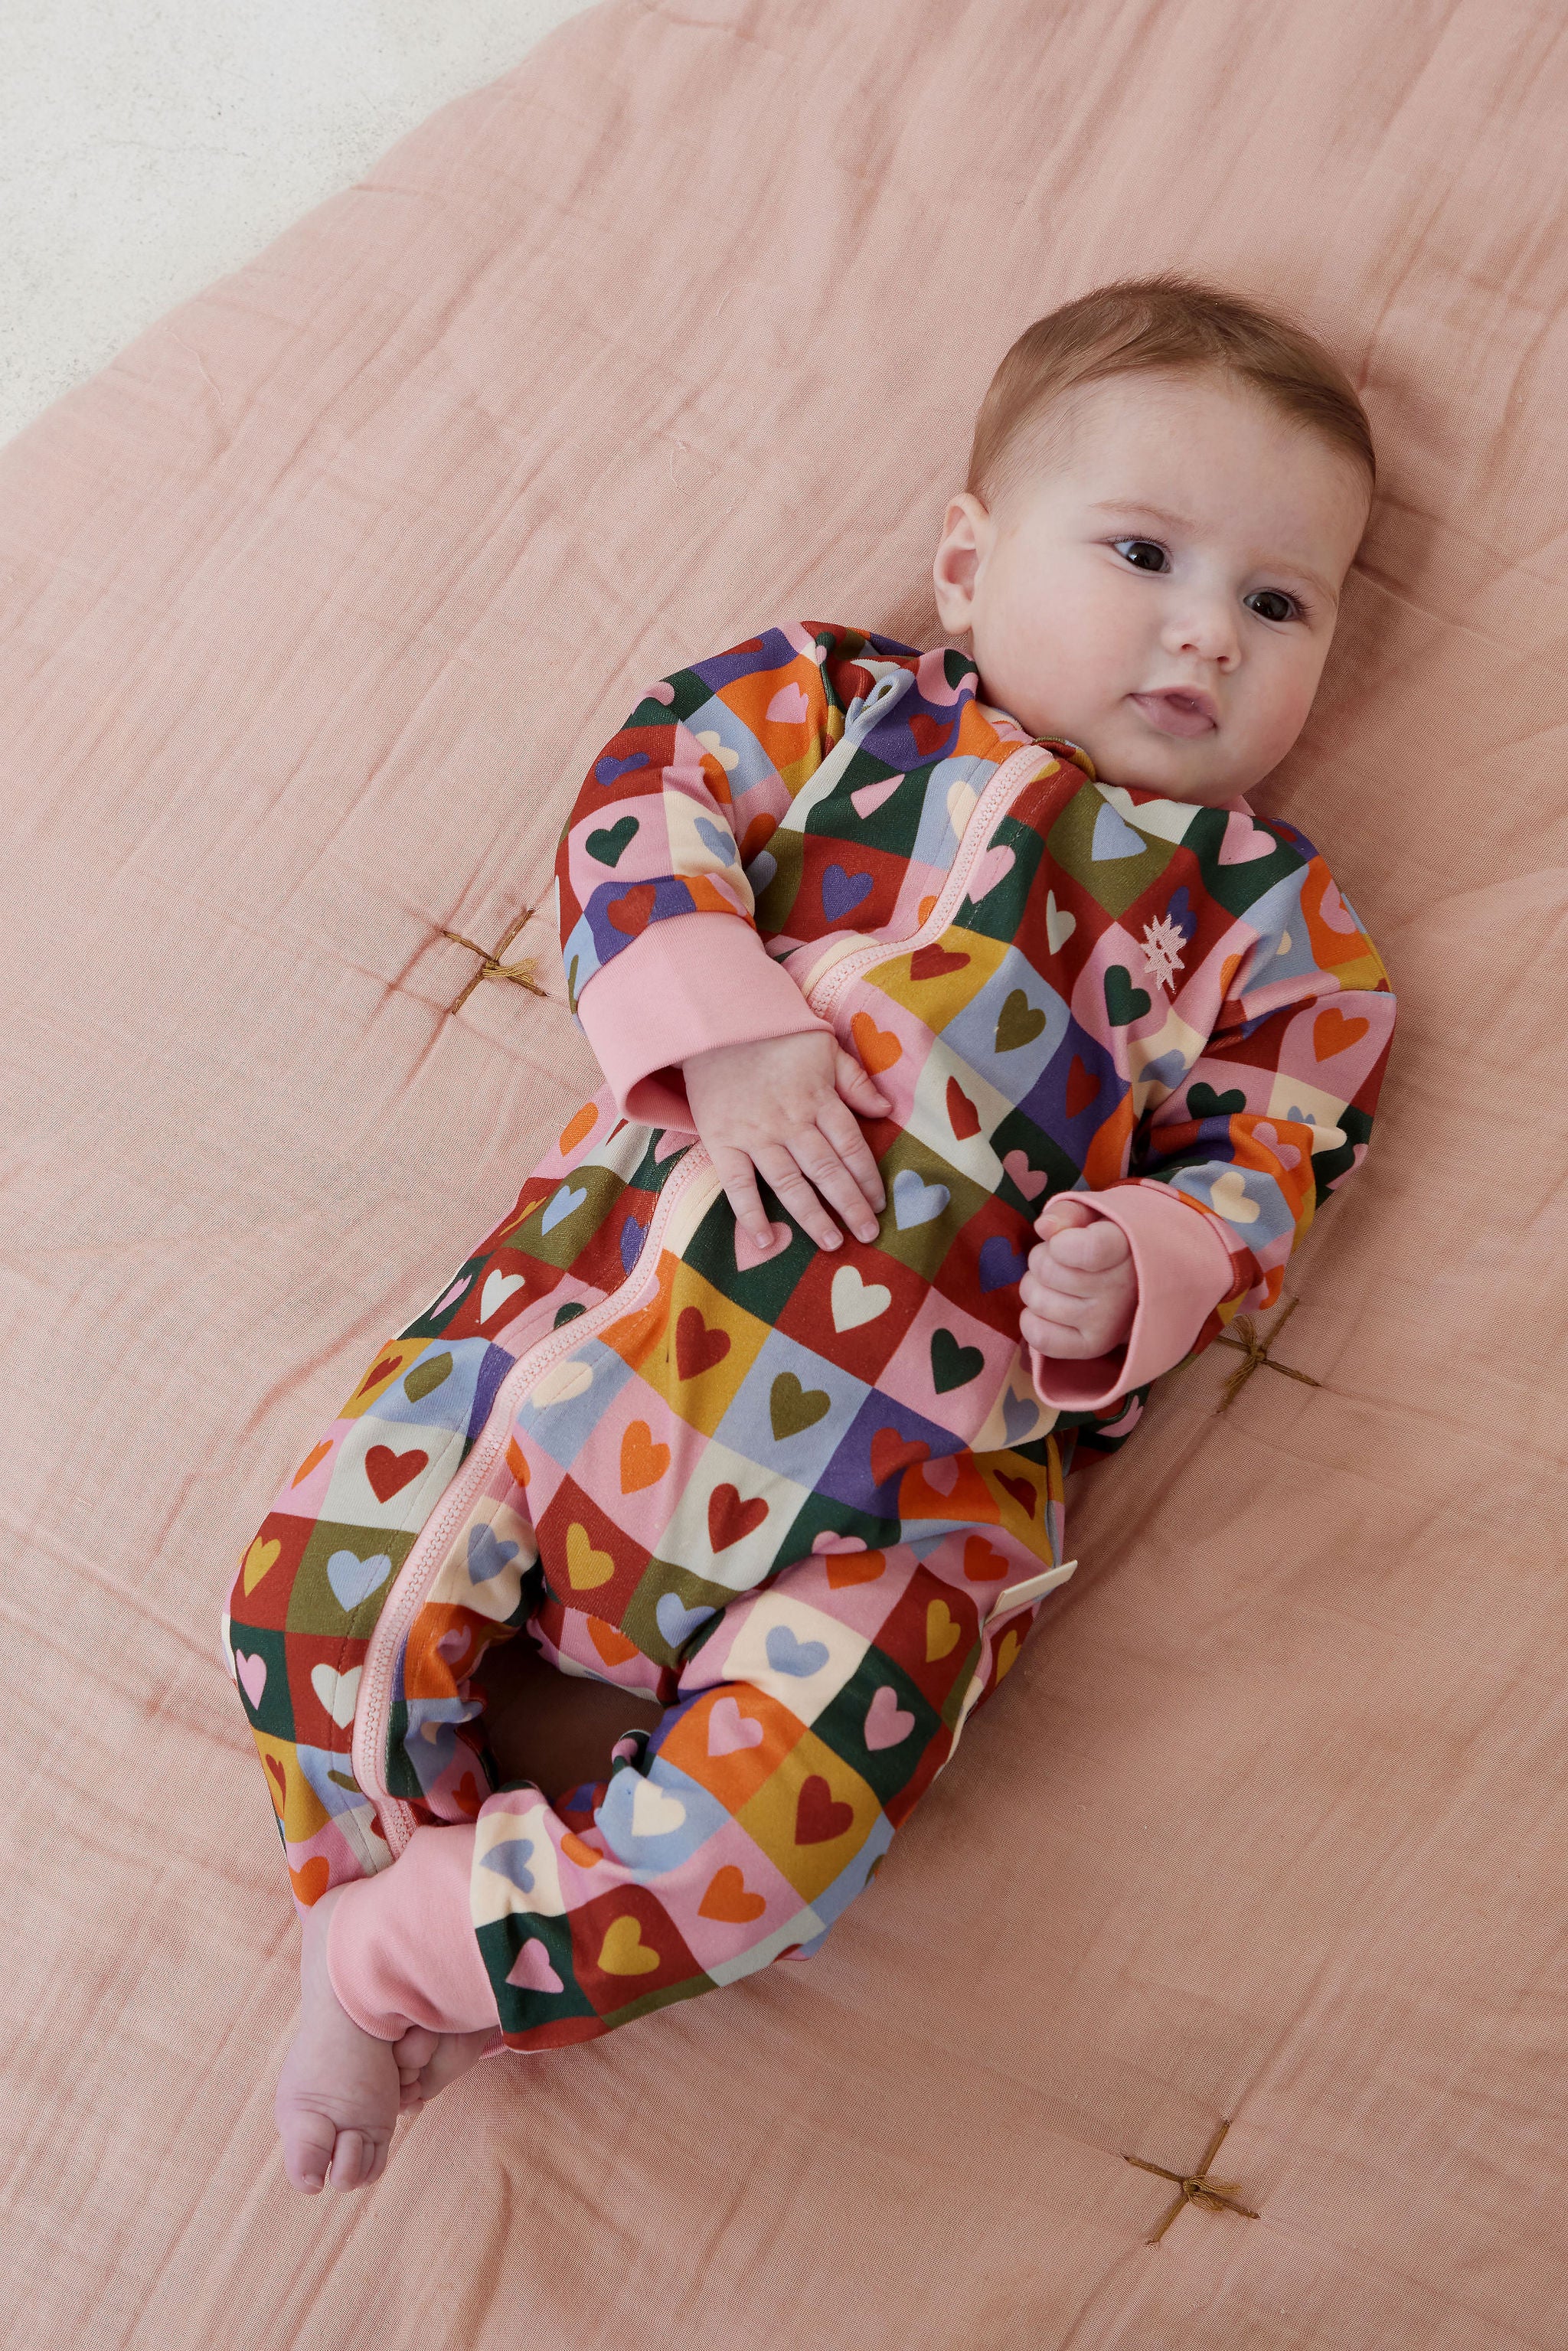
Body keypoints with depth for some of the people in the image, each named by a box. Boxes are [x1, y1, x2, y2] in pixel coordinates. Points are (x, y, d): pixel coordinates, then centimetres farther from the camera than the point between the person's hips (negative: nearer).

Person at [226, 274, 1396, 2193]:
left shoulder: (1278, 931, 12)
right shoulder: (836, 703, 12)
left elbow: (1258, 1175, 9)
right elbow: (645, 801, 2)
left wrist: (1129, 1278, -13)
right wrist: (720, 1025, -15)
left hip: (909, 1464, -1)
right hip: (603, 1294, 2)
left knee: (750, 1847, -18)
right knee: (319, 1592, -6)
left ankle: (397, 1950, 5)